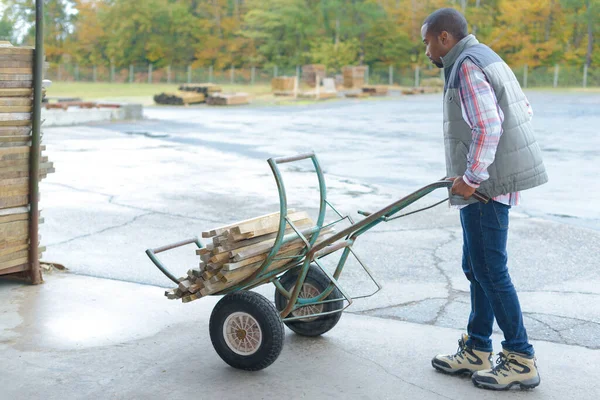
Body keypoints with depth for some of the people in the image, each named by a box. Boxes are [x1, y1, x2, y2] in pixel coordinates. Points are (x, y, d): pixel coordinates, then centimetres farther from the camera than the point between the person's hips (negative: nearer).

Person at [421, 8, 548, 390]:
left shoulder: (467, 65, -13)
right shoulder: (486, 58, 19)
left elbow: (488, 126, -24)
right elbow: (525, 112, 21)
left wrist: (470, 176, -18)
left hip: (484, 185, -11)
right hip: (490, 181, 11)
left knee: (490, 271, -4)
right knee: (477, 268, 15)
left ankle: (521, 359, 4)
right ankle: (476, 351, 23)